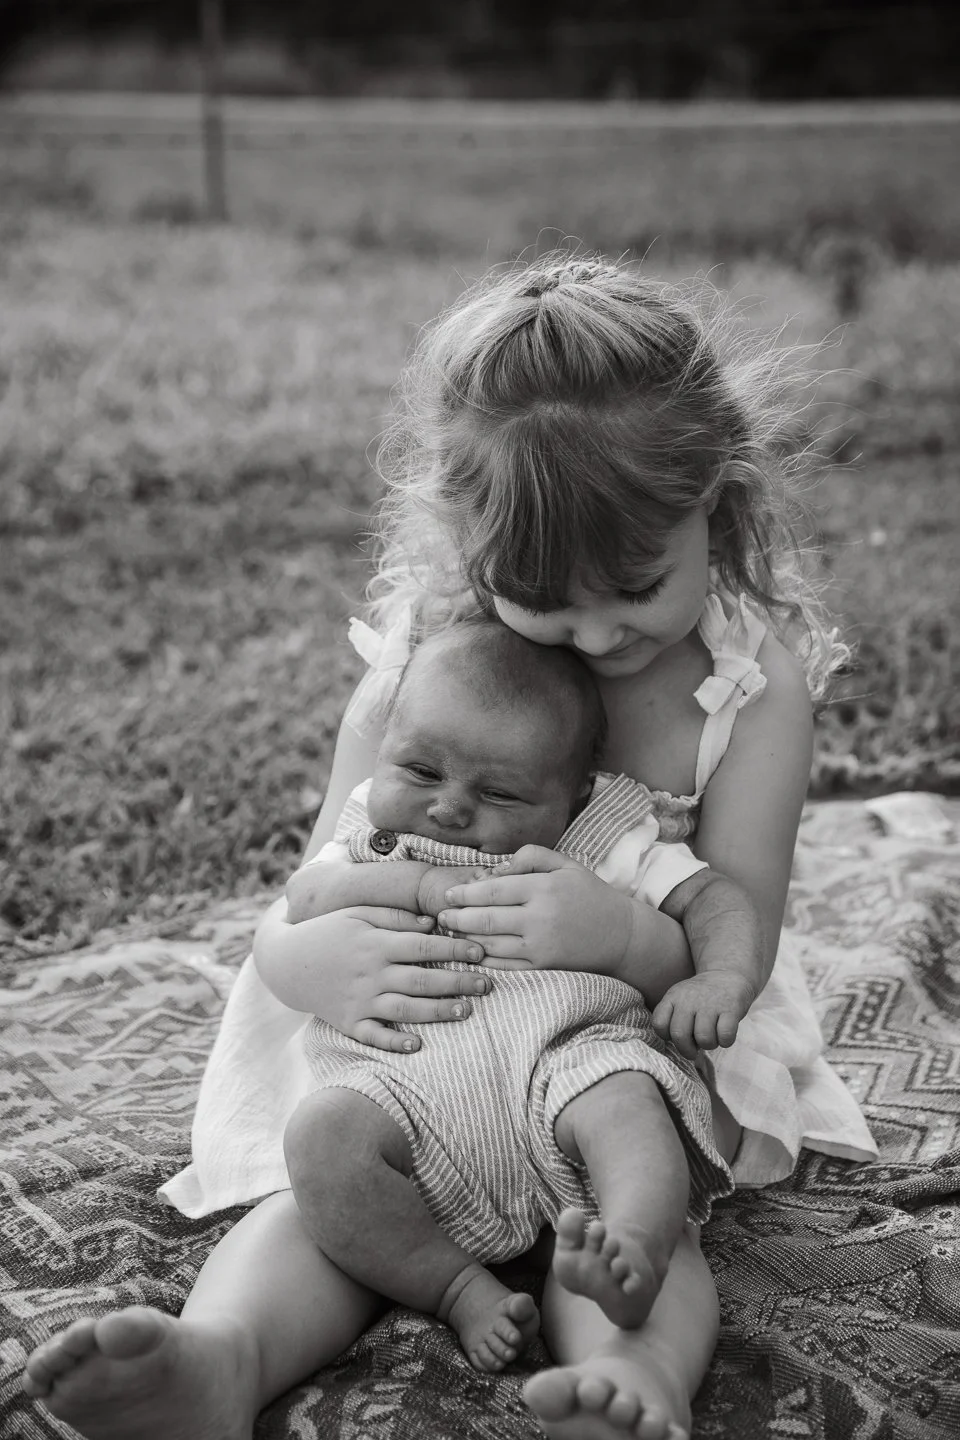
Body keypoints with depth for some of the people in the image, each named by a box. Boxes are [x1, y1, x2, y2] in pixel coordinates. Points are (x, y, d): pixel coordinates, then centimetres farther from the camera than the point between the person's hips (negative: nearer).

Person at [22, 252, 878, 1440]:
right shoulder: (414, 672, -10)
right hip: (431, 1033, 1)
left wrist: (626, 933, -38)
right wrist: (318, 957, -35)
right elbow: (292, 921, -8)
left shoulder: (757, 681, -12)